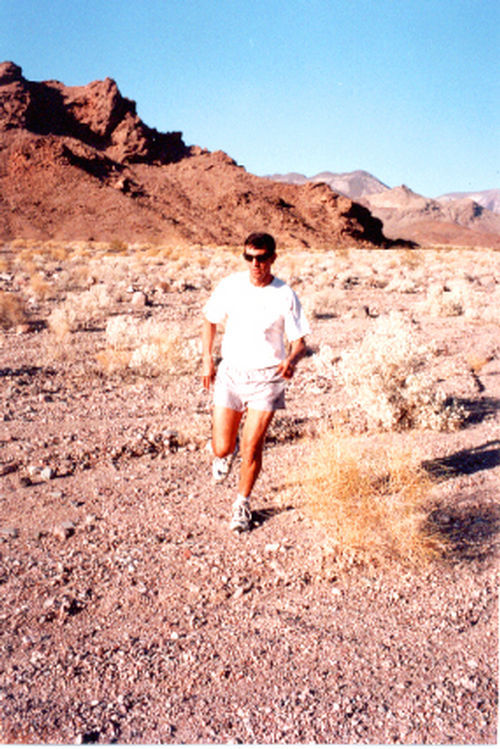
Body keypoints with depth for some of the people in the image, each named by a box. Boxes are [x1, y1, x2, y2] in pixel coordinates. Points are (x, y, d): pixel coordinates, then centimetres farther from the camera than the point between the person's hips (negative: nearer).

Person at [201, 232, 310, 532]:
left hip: (267, 378, -2)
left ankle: (243, 503, 22)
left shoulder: (285, 296, -10)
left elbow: (299, 341, -5)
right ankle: (229, 450, 42)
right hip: (231, 373, 2)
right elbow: (211, 320, 11)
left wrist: (292, 360, -26)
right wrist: (207, 359, 6)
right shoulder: (230, 285, -4)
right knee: (221, 448, 2)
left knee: (252, 448, -3)